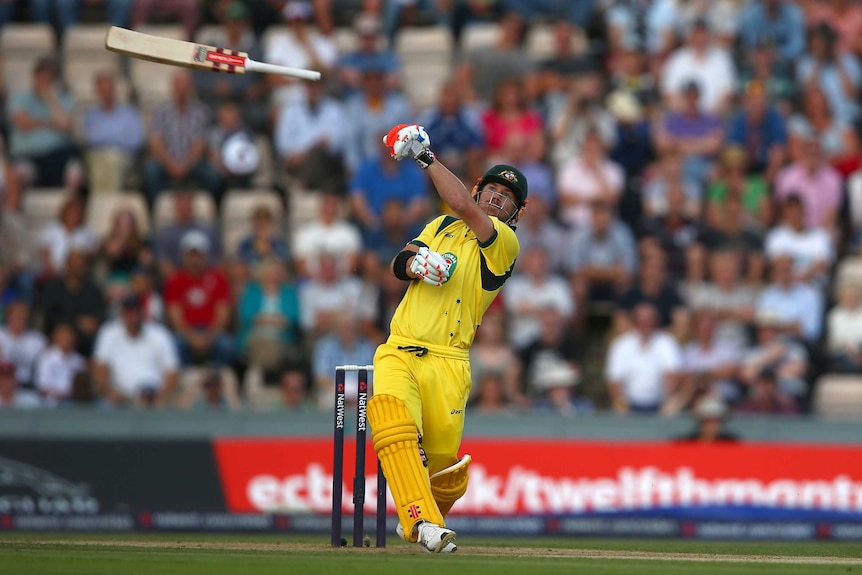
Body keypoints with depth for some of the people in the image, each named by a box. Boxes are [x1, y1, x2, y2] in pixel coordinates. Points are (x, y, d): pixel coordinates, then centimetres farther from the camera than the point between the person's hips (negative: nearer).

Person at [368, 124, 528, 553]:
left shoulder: (505, 243, 1)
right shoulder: (443, 226, 21)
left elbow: (461, 204, -13)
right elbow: (398, 264, 14)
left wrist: (425, 157, -4)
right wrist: (414, 262, -10)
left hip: (446, 363, -3)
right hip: (398, 352, 3)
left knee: (445, 464, -6)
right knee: (392, 419, -27)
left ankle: (425, 521, 26)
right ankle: (421, 521, -34)